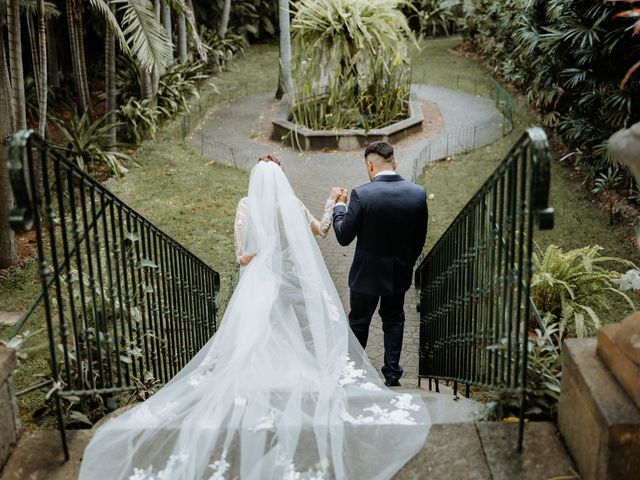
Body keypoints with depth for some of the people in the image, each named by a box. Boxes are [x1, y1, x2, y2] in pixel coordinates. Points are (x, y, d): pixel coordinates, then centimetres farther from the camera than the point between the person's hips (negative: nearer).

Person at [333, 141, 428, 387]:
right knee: (394, 321, 19)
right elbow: (419, 239, 1)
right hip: (400, 272, 3)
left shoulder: (362, 195, -21)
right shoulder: (418, 194, -8)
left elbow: (343, 236, -14)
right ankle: (392, 373, 21)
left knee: (358, 322, 14)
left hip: (367, 274, -3)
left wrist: (339, 206, 1)